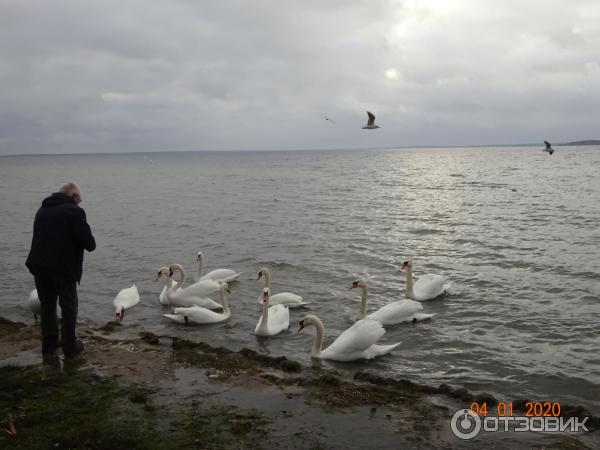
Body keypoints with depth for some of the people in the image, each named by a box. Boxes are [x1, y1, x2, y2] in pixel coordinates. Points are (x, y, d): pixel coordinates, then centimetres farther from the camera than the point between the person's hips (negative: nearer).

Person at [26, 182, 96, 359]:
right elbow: (90, 244, -16)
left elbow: (40, 238, 18)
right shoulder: (74, 211, -10)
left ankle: (48, 345, 23)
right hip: (64, 267, -6)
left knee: (47, 306, 17)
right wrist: (90, 242, 7)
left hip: (39, 265, 6)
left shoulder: (42, 210, 14)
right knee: (69, 307, 7)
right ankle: (70, 347, 12)